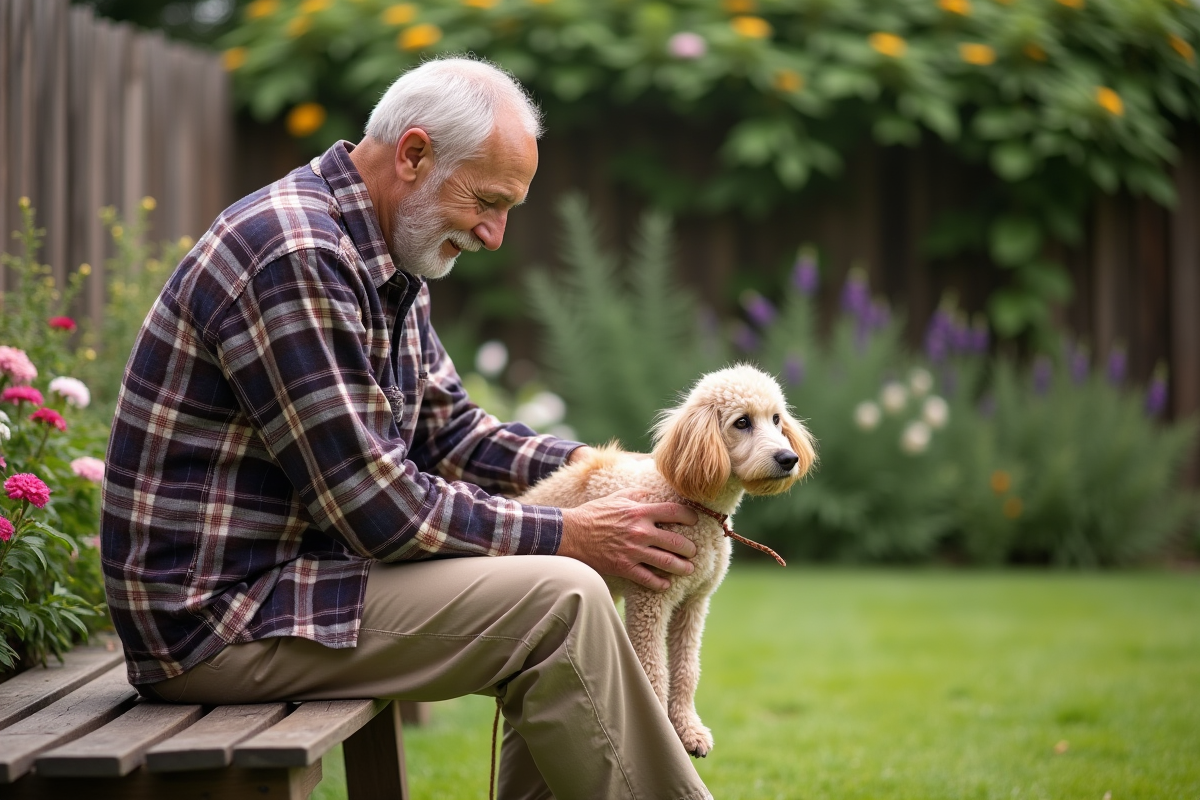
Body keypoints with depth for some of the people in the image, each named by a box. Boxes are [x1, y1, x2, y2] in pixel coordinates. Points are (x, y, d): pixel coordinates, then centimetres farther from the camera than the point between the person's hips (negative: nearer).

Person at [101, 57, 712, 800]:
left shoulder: (387, 263, 11)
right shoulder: (292, 256, -22)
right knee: (562, 599, -17)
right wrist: (569, 534, -14)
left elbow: (451, 431, 19)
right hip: (218, 612, -11)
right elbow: (380, 509, -22)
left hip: (285, 574, 11)